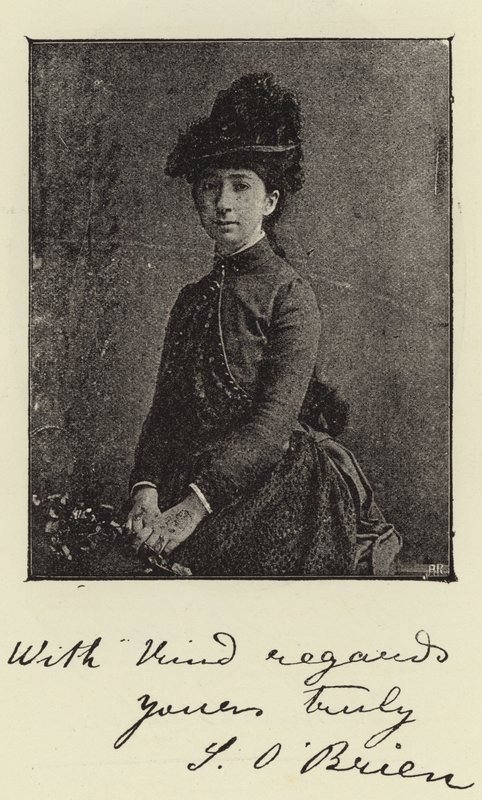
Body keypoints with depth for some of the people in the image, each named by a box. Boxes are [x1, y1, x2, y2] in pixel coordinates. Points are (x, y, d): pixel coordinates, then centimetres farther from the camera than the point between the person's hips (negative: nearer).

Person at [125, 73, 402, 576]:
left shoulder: (290, 293, -4)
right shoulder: (191, 298, 14)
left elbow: (275, 420, -13)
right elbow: (165, 407, 9)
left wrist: (195, 506, -20)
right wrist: (147, 490, -8)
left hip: (273, 486, -4)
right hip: (193, 480, 5)